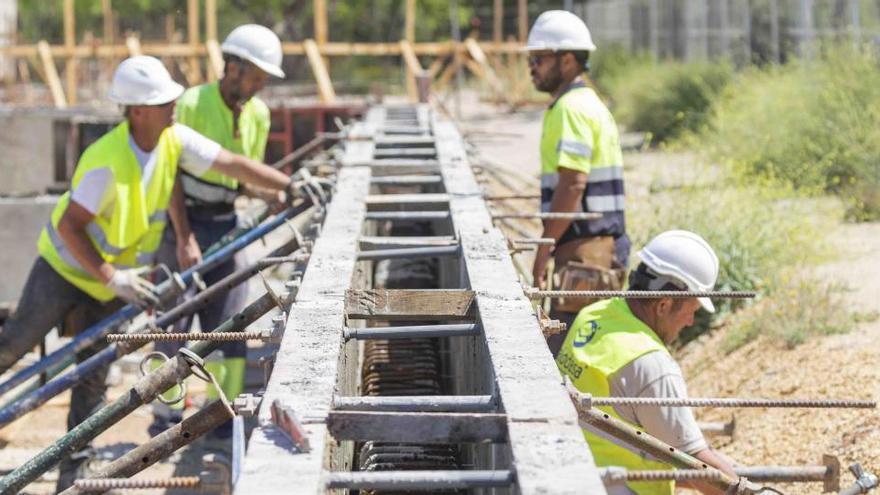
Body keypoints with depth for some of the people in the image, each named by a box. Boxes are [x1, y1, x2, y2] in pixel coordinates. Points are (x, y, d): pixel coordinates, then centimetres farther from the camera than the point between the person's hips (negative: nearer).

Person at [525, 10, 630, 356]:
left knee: (564, 351, -9)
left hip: (584, 250, -11)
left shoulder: (572, 109, -14)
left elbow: (573, 184, -22)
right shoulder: (589, 104, 19)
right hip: (599, 246, 11)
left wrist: (544, 249, -19)